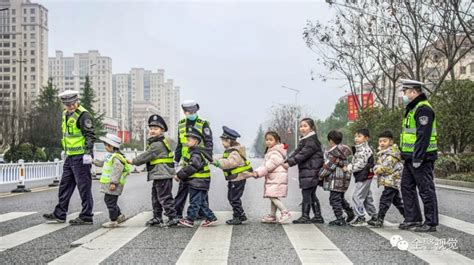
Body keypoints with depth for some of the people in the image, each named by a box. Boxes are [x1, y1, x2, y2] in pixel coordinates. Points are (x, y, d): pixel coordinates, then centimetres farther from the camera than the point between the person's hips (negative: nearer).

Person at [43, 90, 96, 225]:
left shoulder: (83, 115, -13)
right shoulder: (66, 114, 15)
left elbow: (90, 136, -17)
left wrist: (88, 153, -23)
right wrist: (65, 150, 27)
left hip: (80, 157, -9)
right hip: (70, 157, 9)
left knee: (84, 187, -3)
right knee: (65, 185, 14)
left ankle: (86, 217, 4)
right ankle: (59, 214, 23)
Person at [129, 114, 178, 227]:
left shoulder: (157, 144, -17)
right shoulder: (157, 143, 18)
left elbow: (146, 156, -13)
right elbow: (147, 156, 21)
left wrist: (133, 161, -1)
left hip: (163, 175, -11)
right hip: (159, 176, 11)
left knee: (165, 198, -7)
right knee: (155, 198, 18)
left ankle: (173, 218, -3)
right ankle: (157, 218, 27)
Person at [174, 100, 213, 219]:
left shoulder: (203, 124, -4)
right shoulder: (181, 125, 11)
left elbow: (209, 143, -7)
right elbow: (179, 144, 20)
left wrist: (208, 159, -16)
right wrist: (176, 160, 19)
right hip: (186, 161, 4)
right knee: (183, 187, 4)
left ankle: (202, 212, 13)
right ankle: (176, 211, 8)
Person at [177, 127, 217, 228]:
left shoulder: (196, 154, -18)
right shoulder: (192, 152, 15)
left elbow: (191, 168, -24)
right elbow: (187, 166, 20)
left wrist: (179, 175, -17)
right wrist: (180, 175, 10)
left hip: (198, 183, -10)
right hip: (197, 183, 10)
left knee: (195, 202, -2)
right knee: (202, 202, 14)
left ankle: (190, 220, 4)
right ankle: (210, 217, 19)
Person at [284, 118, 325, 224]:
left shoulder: (312, 141, -12)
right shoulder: (303, 140, 20)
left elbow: (303, 154, -20)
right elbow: (296, 152, 15)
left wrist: (290, 163, -22)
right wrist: (286, 161, 1)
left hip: (311, 172, -10)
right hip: (305, 171, 10)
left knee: (306, 193, -9)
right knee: (311, 194, 12)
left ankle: (305, 216, -5)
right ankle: (318, 216, 17)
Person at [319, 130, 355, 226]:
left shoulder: (333, 153, -16)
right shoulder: (344, 151, 12)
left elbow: (328, 166, -15)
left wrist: (321, 175, -4)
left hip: (336, 180, -10)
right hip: (344, 178, 10)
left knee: (334, 199, -3)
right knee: (340, 198, 23)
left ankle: (340, 219, -3)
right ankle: (350, 213, 28)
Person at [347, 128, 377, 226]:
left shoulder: (365, 149, -16)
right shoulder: (359, 149, 17)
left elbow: (361, 164, -22)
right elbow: (355, 162, 23)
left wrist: (349, 168, -13)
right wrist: (349, 166, 5)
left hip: (364, 177, -11)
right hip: (363, 177, 11)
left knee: (357, 196, -10)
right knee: (367, 197, 16)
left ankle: (361, 218, -7)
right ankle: (374, 216, 24)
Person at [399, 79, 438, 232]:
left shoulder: (423, 109, -15)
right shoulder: (412, 109, 18)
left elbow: (423, 136, -22)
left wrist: (417, 158, -24)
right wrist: (405, 155, 21)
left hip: (421, 158, -11)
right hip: (410, 158, 11)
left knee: (426, 190, -4)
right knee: (407, 187, 14)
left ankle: (431, 223, 3)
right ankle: (412, 218, 22)